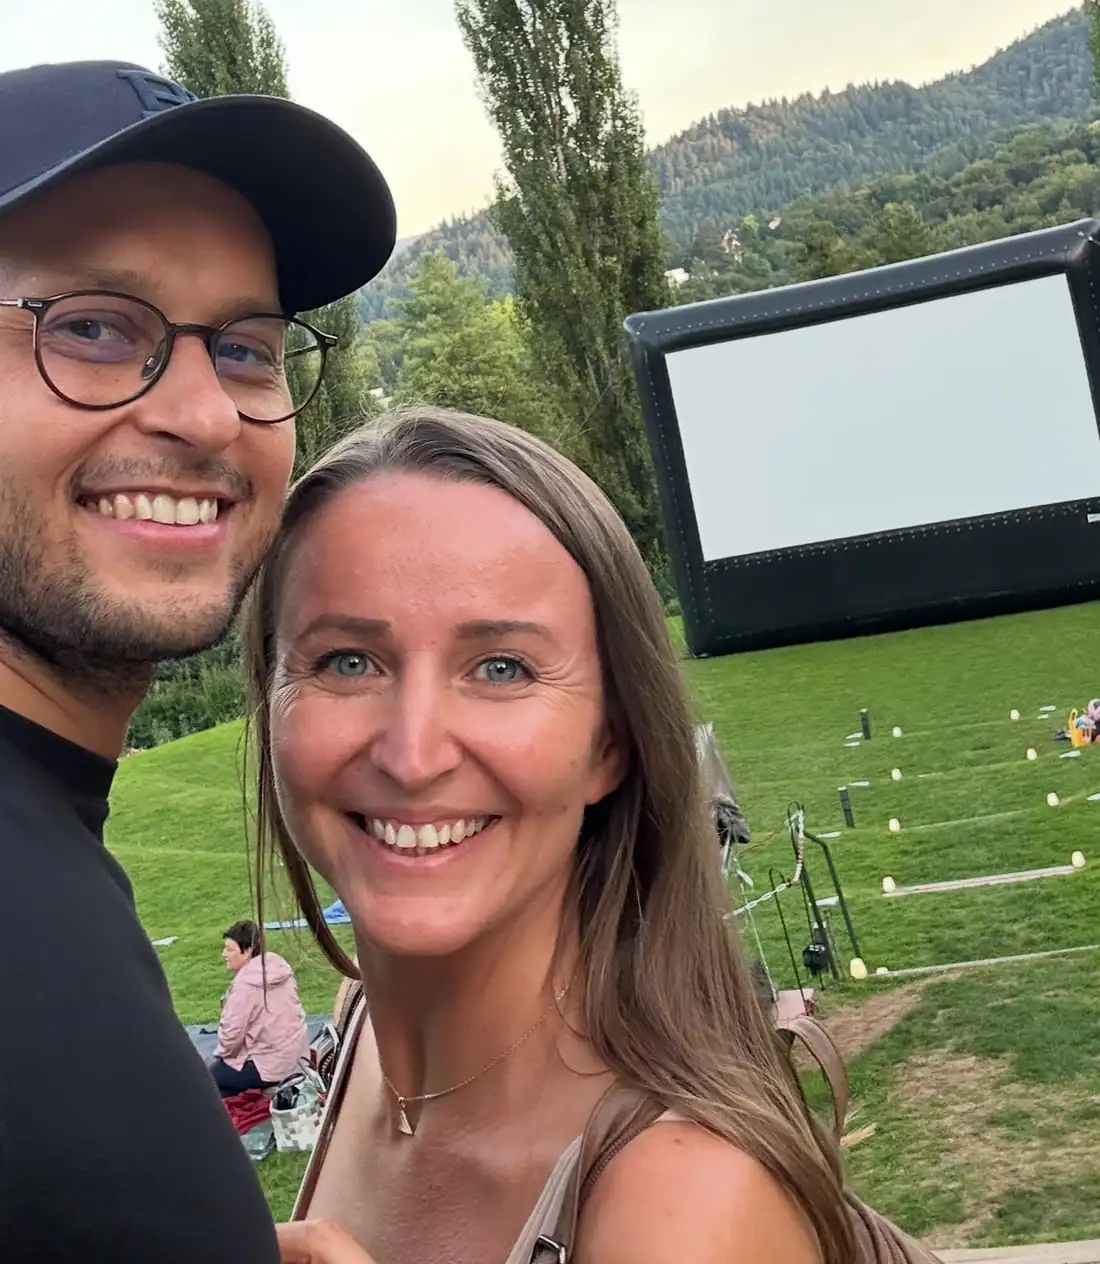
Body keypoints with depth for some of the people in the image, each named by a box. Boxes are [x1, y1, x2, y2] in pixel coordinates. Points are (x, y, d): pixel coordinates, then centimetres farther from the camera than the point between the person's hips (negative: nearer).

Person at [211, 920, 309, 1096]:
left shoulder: (245, 983, -20)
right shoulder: (279, 967, 3)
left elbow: (232, 1033, -17)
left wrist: (220, 1054, 4)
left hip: (270, 1067, -8)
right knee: (218, 1064, 24)